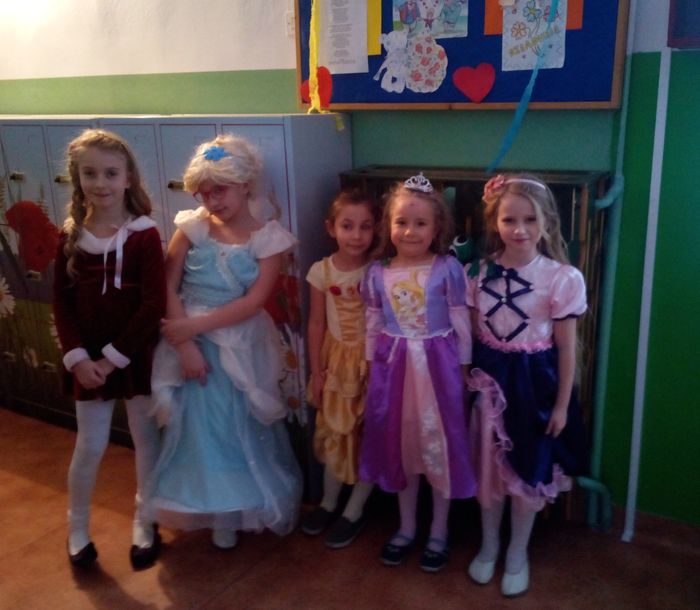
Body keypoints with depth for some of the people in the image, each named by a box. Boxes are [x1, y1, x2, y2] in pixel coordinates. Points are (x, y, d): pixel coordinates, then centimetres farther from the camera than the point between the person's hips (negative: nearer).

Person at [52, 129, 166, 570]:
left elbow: (153, 306, -14)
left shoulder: (145, 235, -11)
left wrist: (113, 357, -15)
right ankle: (78, 528, 31)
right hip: (90, 361, 2)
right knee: (90, 446, 10)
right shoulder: (71, 236, 0)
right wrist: (78, 357, -11)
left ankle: (144, 523, 32)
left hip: (138, 357, -2)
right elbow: (62, 303, 1)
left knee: (146, 440, 11)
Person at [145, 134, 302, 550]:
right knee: (198, 428, 9)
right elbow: (167, 287, -7)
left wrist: (195, 325, -19)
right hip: (192, 341, 2)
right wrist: (185, 342, -15)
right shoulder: (193, 227, -2)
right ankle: (212, 510, 30)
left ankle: (236, 512, 29)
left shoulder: (268, 238, -6)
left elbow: (254, 302, -14)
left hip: (240, 350, -1)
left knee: (241, 429, 8)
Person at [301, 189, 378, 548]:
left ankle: (354, 511, 26)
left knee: (368, 436, 8)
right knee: (334, 434, 17)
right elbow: (316, 324, 0)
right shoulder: (321, 270, -6)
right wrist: (316, 371, 1)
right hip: (336, 359, 3)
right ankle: (329, 502, 36)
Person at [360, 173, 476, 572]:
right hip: (394, 366, 3)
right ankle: (406, 528, 32)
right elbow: (372, 327, 7)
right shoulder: (377, 273, 0)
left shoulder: (448, 269, -9)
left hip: (437, 366, -3)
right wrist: (374, 367, 7)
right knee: (400, 446, 14)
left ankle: (439, 533, 26)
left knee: (440, 446, 8)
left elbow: (461, 325, -5)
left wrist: (462, 369, -4)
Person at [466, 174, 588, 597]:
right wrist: (469, 380, 3)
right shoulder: (479, 272, -5)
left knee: (528, 471, 12)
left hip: (534, 383, -2)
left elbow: (566, 349, -8)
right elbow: (470, 335, 3)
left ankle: (518, 554, 35)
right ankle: (489, 545, 39)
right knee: (488, 466, 16)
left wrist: (561, 405, -5)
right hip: (489, 378, 3)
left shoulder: (563, 278, -13)